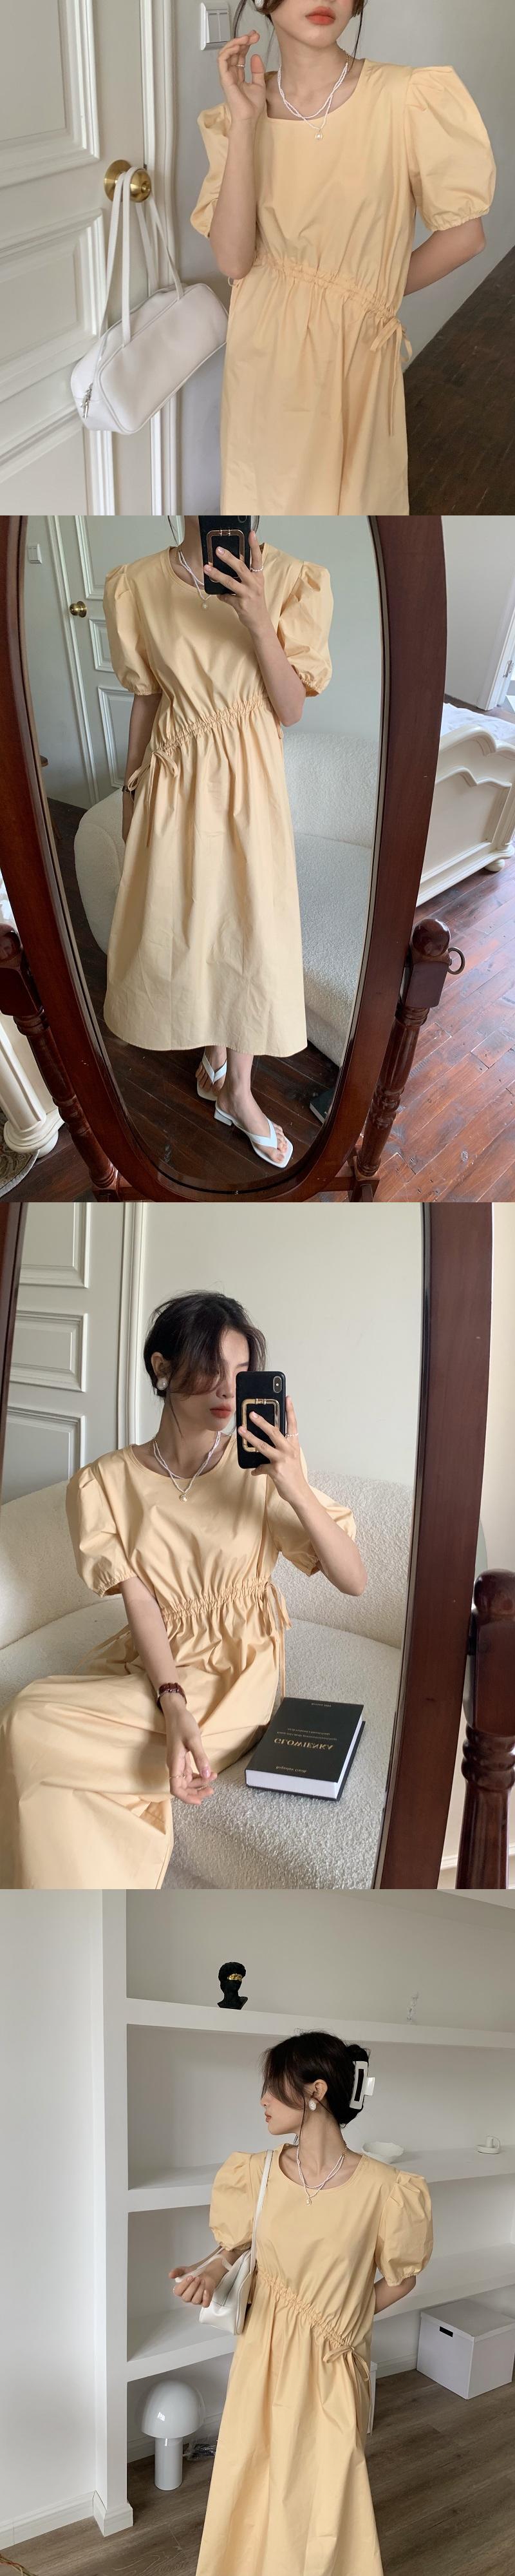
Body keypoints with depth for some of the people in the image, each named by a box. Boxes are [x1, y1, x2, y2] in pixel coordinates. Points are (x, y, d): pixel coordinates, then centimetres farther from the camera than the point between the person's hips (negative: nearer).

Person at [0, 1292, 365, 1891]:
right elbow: (141, 1603, -10)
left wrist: (296, 1491, -26)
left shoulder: (263, 1469, -7)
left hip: (235, 1675, -3)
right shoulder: (106, 1482, -3)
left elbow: (353, 1580, -10)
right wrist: (174, 1705, -27)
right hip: (145, 1663, 3)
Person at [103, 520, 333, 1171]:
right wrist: (130, 792, 9)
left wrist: (258, 622, -27)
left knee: (247, 928, 7)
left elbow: (290, 711, -12)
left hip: (248, 777, -1)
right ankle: (216, 1059, 32)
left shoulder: (285, 580, -11)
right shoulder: (141, 584, -7)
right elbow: (145, 698, 4)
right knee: (185, 922, 10)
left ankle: (237, 1088, 21)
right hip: (174, 775, 1)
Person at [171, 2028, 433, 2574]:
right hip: (263, 2358, 3)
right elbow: (237, 2247, 8)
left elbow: (400, 2278, -2)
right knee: (251, 2487, 13)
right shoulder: (257, 2174, -7)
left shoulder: (381, 2189, -17)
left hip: (331, 2367, -3)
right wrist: (208, 2273, -11)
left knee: (324, 2496, 7)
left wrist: (345, 2317, -2)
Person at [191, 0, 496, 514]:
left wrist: (375, 293, 3)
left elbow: (463, 234, -7)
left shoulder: (404, 99, -16)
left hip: (351, 348, -3)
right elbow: (232, 260, -14)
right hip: (264, 350, 3)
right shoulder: (240, 112, -4)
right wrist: (244, 123, -20)